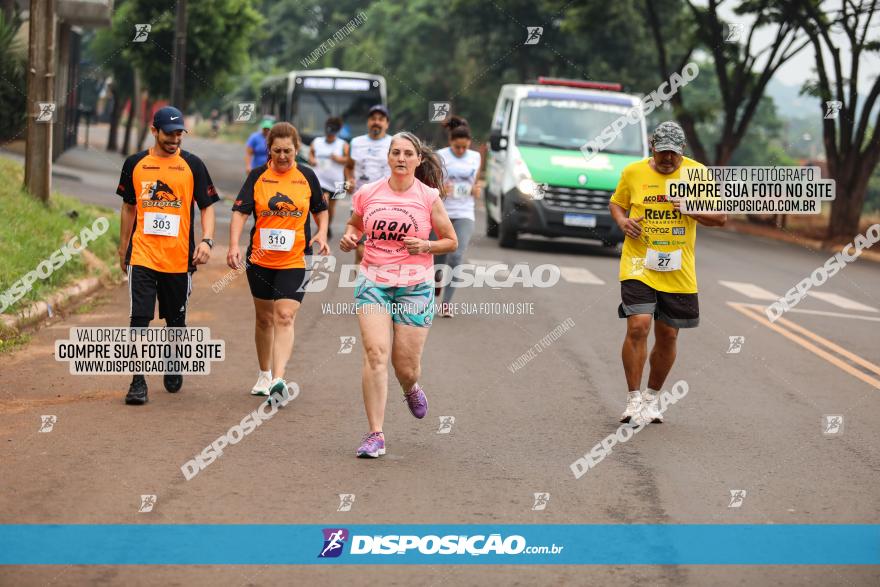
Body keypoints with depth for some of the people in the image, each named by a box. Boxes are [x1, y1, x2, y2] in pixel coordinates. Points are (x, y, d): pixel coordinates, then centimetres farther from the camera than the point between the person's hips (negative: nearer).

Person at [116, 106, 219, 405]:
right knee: (139, 318, -10)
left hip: (179, 257, 0)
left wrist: (206, 240, -13)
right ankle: (138, 382, -8)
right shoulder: (135, 164, 5)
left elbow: (207, 206, 3)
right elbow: (129, 208, 15)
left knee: (176, 320, 12)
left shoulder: (192, 165, 2)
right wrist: (123, 249, 18)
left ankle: (173, 368, 36)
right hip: (142, 254, 0)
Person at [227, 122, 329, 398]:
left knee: (284, 317, -14)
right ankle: (264, 374, 29)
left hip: (295, 261, -1)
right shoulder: (257, 176, 0)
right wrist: (234, 245, -20)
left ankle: (278, 379, -22)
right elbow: (240, 211, -6)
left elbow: (320, 209, 17)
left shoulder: (307, 176, 3)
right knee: (264, 318, 13)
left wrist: (322, 233, -1)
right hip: (260, 260, 2)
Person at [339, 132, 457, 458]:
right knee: (375, 353, -17)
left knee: (405, 366, 2)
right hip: (373, 282, 1)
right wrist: (349, 239, 0)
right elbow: (354, 224, 22)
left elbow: (451, 242, 6)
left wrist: (425, 246, -13)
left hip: (415, 287, -1)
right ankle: (376, 435, -14)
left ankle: (411, 389, 43)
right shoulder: (368, 193, 3)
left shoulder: (429, 197, -2)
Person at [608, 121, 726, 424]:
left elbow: (720, 217, 4)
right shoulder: (633, 172, 1)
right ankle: (634, 398, -6)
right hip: (638, 265, -1)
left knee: (668, 336, 7)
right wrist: (622, 220, -5)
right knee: (638, 326, -17)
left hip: (678, 271, 2)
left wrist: (692, 209, -15)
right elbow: (616, 202, 17)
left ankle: (653, 396, 27)